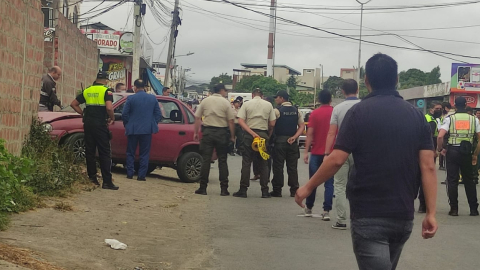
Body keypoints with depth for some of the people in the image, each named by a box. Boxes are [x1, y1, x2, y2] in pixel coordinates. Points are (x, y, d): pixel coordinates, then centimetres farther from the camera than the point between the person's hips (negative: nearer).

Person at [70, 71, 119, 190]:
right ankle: (107, 181, -6)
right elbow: (109, 108, -19)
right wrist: (112, 118, -4)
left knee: (89, 152, 13)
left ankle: (92, 178, 16)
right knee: (104, 153, -2)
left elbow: (74, 104, 12)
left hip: (88, 124, 5)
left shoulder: (87, 91, 11)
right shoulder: (106, 91, -6)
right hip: (100, 124, -5)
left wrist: (83, 114, 14)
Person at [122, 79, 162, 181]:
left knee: (130, 153, 11)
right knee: (144, 153, 6)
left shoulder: (131, 98, -7)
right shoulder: (153, 98, 2)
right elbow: (158, 115, 4)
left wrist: (127, 125, 11)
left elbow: (124, 114, -5)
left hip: (133, 129, -2)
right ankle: (141, 175, 3)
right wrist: (153, 124, 15)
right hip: (147, 130, 2)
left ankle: (130, 174, 12)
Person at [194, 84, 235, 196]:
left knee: (206, 160, 2)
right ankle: (224, 189, 6)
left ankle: (203, 188, 1)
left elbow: (197, 118, 4)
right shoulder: (226, 102, -1)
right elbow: (231, 121, -4)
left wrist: (196, 132, 11)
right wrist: (232, 136, 2)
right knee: (222, 160, 5)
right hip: (221, 132, -1)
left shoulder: (205, 101, 5)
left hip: (207, 131, 1)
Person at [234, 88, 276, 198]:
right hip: (263, 134, 1)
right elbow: (272, 124, 1)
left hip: (249, 135, -1)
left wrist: (252, 133, -12)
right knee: (263, 163, 7)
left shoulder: (246, 104, 2)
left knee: (246, 162, 3)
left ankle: (243, 189, 1)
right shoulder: (268, 105, 5)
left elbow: (241, 121, -8)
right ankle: (265, 191, 5)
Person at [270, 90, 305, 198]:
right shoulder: (296, 111, 8)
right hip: (292, 142, 4)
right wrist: (294, 137, -3)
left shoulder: (277, 111, -8)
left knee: (278, 166, 2)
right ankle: (294, 190, 8)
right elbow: (302, 126, 4)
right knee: (292, 167, 8)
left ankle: (277, 190, 3)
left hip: (280, 140, -4)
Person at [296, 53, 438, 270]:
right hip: (403, 215, 5)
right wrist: (431, 213, -1)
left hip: (368, 214, -5)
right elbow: (428, 166, -2)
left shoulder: (359, 112, -6)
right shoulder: (416, 116, 5)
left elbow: (336, 160, -12)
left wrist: (308, 188, 1)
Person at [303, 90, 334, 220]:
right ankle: (326, 211, -5)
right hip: (332, 152, 1)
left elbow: (310, 133, -10)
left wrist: (306, 151, -8)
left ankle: (309, 208, 21)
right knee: (329, 183, 1)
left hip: (317, 152, -1)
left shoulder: (315, 113, -5)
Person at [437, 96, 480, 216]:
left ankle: (454, 209, 5)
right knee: (469, 180, 12)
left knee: (452, 180, 5)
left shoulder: (449, 119, -1)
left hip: (452, 151, -2)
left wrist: (440, 149, 3)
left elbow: (440, 136, -14)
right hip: (467, 152, 2)